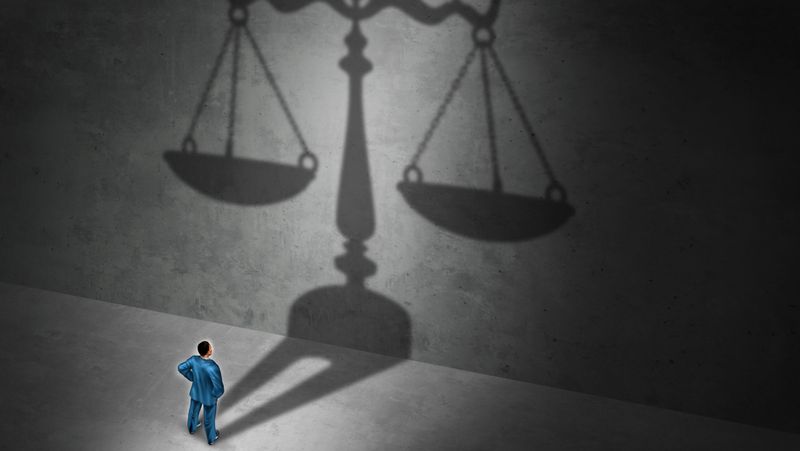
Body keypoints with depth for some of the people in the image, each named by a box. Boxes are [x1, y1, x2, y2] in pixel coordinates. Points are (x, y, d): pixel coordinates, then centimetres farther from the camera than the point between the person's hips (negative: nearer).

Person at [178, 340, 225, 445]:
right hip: (209, 396, -4)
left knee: (194, 410, 34)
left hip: (196, 391, 4)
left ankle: (192, 427, 63)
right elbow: (219, 389, -39)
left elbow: (181, 368, -8)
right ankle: (211, 438, 50)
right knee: (209, 418, 23)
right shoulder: (213, 367, -44)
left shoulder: (194, 359, -28)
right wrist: (215, 394, -14)